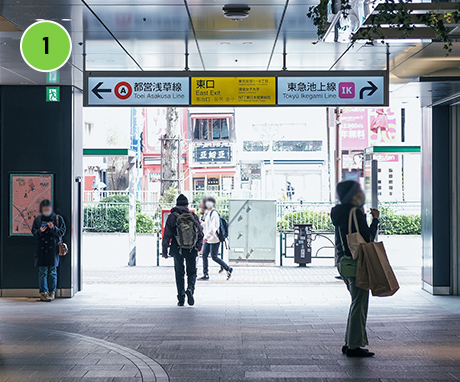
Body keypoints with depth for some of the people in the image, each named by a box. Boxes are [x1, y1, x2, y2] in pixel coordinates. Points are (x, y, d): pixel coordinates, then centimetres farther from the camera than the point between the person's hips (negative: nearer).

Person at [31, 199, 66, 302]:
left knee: (52, 271, 0)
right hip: (41, 248, 1)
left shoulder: (58, 218, 6)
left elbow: (62, 232, 2)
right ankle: (43, 292, 3)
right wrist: (40, 231, -11)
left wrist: (53, 228, -15)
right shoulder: (38, 219, 11)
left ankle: (52, 292, 9)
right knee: (42, 271, -1)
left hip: (53, 248, -1)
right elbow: (33, 232, 10)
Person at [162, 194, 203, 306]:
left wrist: (164, 250, 3)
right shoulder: (193, 216, 2)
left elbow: (167, 235, -4)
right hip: (192, 250, 1)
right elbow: (200, 233, 5)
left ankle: (181, 299, 9)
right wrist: (198, 246, 17)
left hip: (177, 250, -1)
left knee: (179, 274, 10)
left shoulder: (172, 216, -2)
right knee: (192, 272, 12)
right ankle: (190, 289, -15)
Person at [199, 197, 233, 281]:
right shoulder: (207, 213, 15)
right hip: (207, 239, 9)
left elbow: (213, 226, -22)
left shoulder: (214, 213, -14)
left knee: (214, 257, -5)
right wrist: (205, 236, 19)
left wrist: (207, 236, -27)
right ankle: (205, 275, 8)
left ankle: (228, 269, 11)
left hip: (214, 239, -9)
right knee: (204, 255, 4)